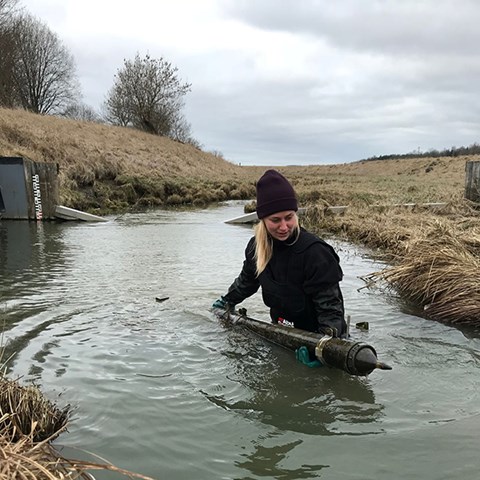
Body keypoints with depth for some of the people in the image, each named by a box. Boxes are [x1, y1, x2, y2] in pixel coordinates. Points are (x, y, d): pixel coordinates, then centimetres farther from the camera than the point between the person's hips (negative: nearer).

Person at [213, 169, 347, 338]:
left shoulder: (315, 252, -25)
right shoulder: (256, 247, -5)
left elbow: (330, 304, -21)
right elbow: (247, 280, 17)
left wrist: (328, 337, -36)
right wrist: (226, 301, 27)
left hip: (315, 334, -5)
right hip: (280, 332, 5)